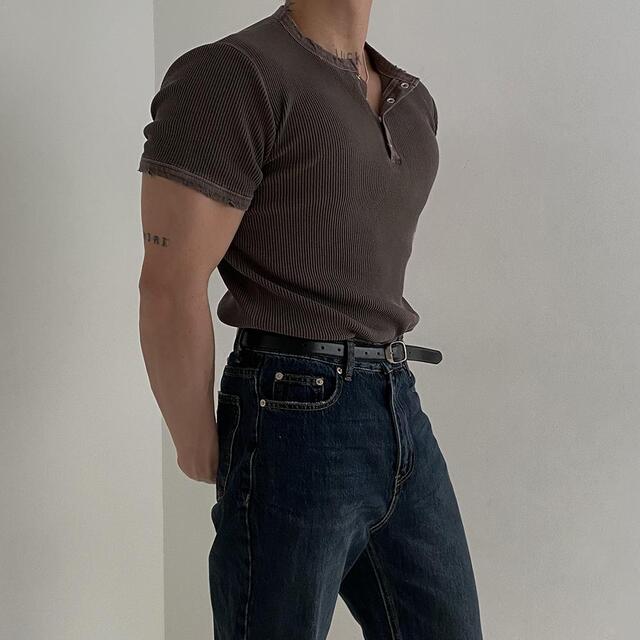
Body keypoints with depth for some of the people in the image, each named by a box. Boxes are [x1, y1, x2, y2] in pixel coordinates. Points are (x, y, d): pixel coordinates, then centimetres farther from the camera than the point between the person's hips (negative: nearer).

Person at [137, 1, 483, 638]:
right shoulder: (230, 73, -11)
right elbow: (169, 286, -14)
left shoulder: (411, 102, 14)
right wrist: (199, 452, -4)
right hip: (295, 424, -7)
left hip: (400, 414, 8)